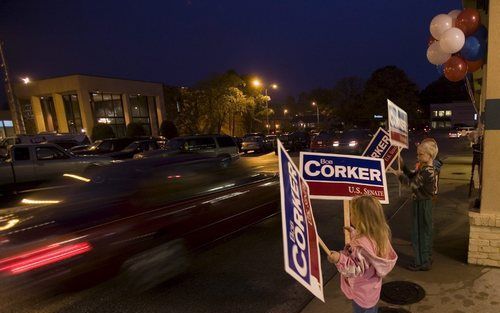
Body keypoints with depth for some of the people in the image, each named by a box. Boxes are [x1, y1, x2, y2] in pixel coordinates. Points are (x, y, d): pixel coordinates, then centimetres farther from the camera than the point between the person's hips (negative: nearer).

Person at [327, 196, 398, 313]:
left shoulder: (361, 245, -37)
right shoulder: (377, 235, -9)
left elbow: (357, 270, -32)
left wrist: (340, 259, -43)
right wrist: (353, 233, 15)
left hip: (362, 292, -8)